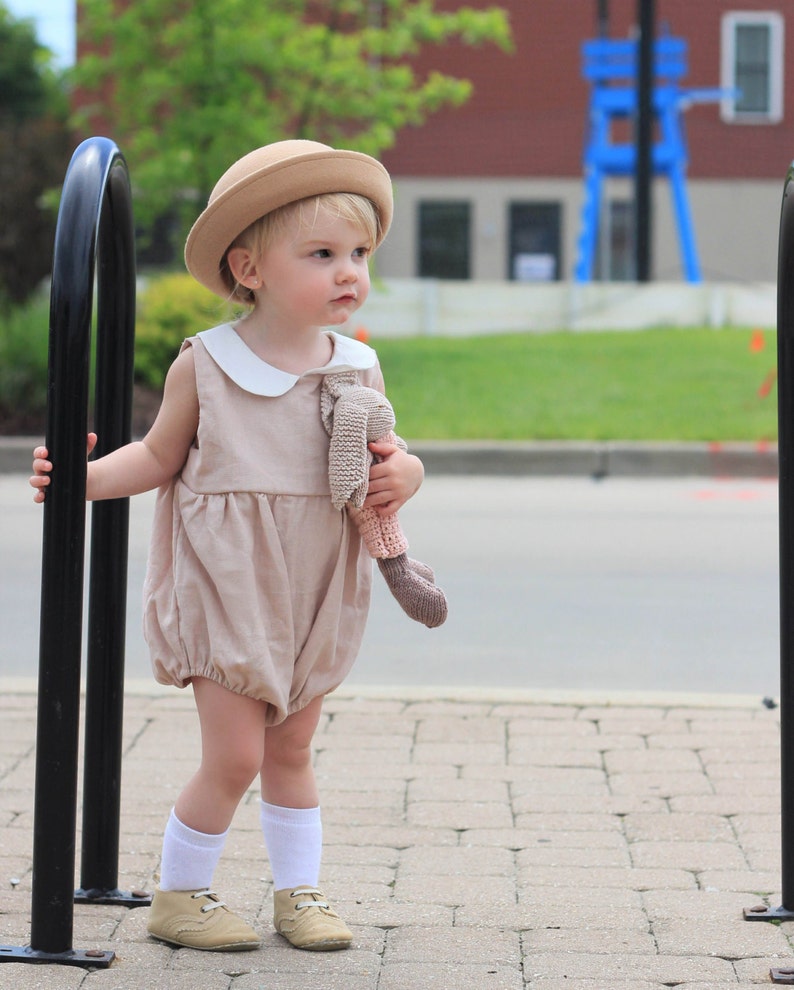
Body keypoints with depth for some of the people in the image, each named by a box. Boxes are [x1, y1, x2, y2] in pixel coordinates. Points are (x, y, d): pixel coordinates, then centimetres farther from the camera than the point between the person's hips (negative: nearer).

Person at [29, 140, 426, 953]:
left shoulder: (358, 371, 0)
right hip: (224, 589, -3)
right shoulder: (204, 365, -9)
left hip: (313, 598, 4)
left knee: (291, 750, 14)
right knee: (234, 756, -6)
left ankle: (299, 892, 26)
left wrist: (404, 474, -15)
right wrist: (81, 478, -12)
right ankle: (178, 895, 11)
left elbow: (390, 456, 8)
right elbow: (160, 457, 1)